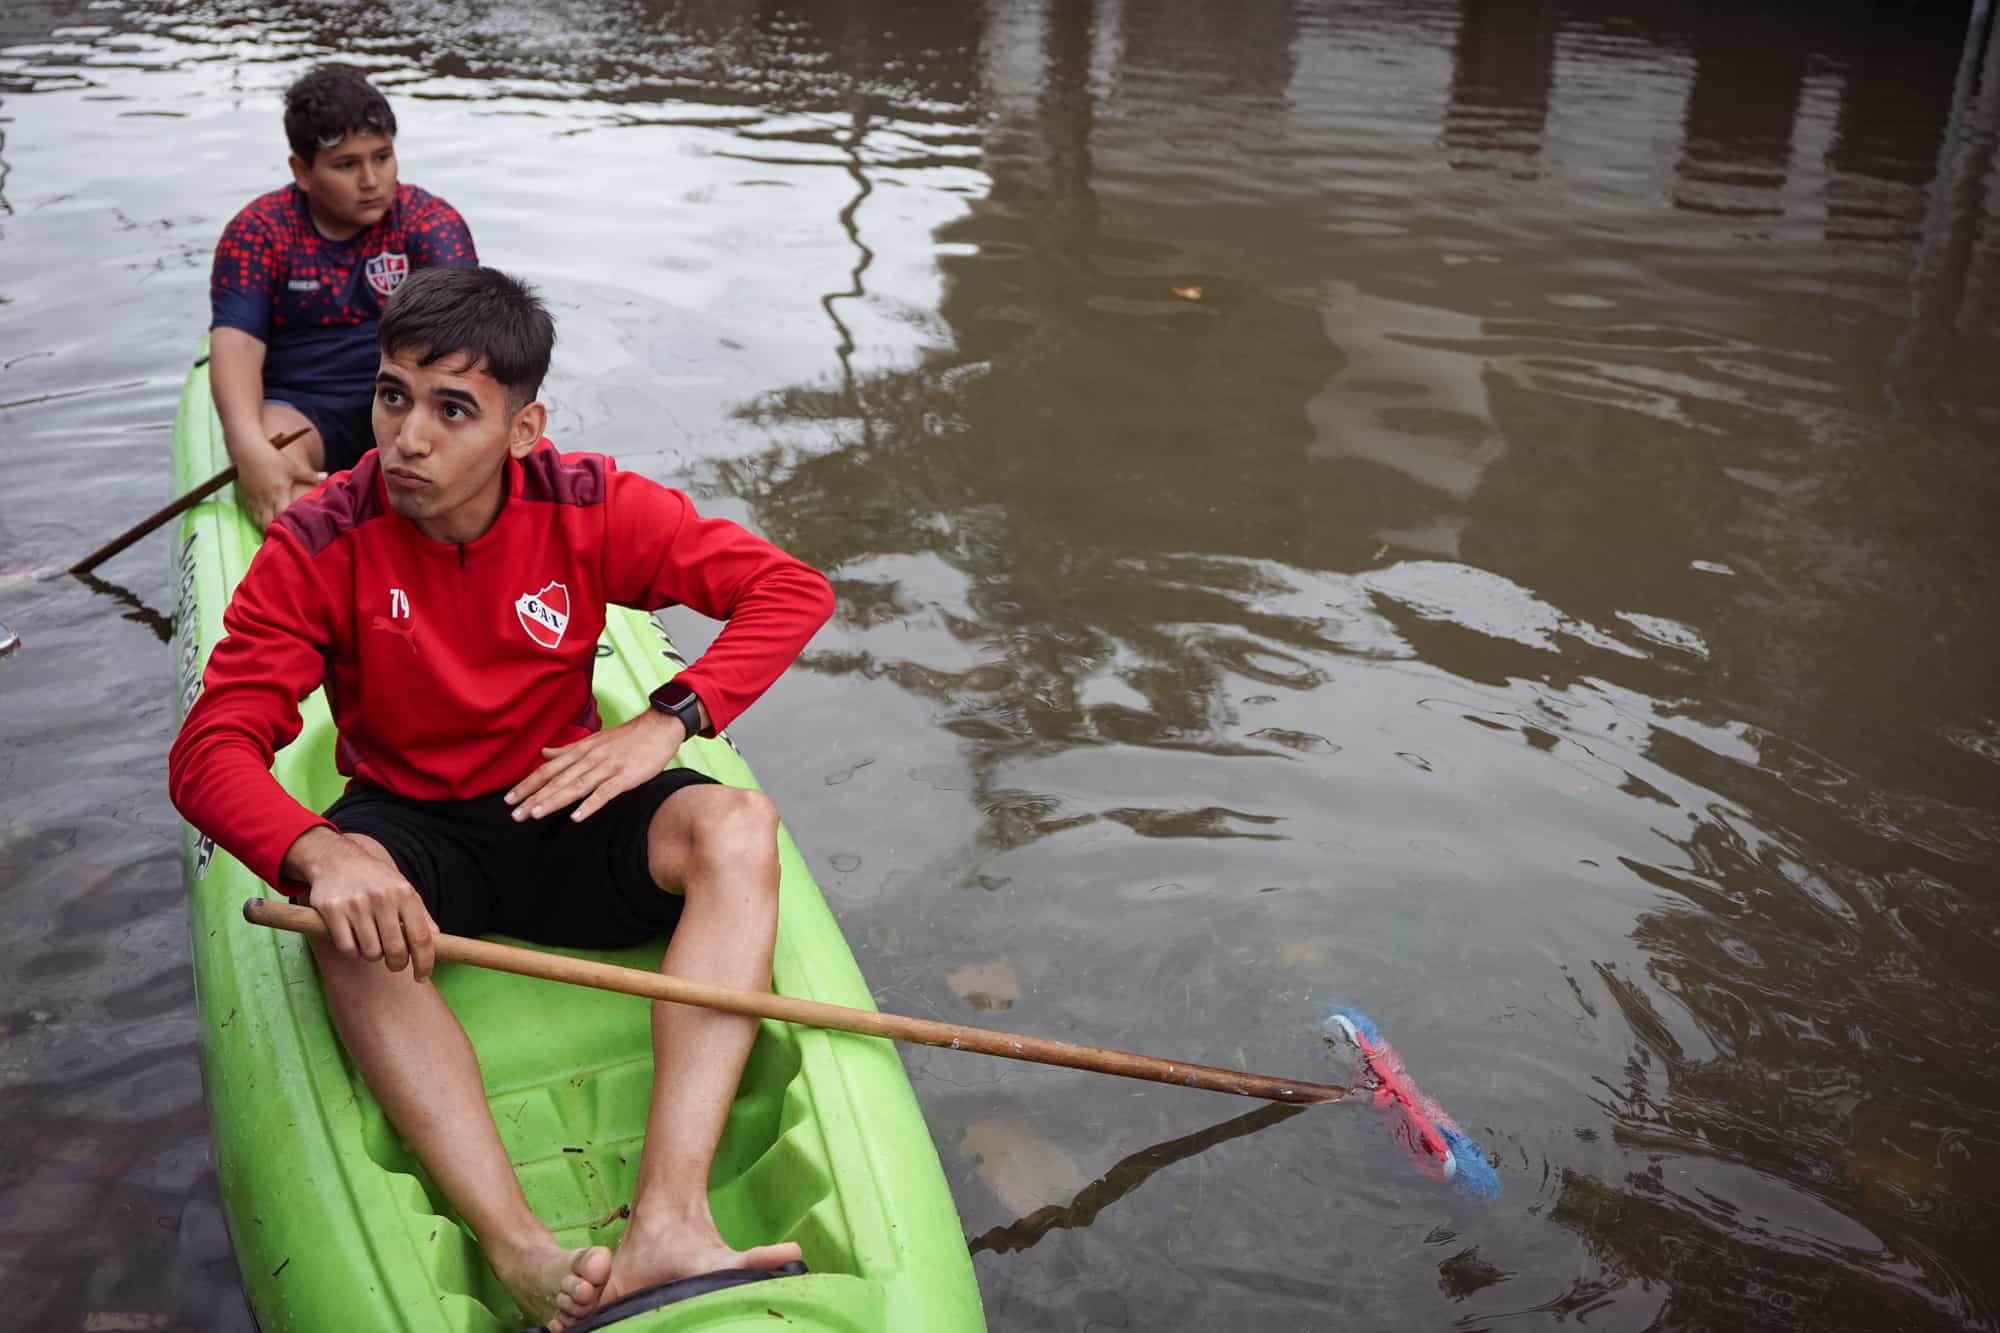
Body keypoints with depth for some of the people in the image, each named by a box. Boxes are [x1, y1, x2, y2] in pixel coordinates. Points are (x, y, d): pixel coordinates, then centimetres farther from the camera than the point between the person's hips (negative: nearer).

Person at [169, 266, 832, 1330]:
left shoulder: (587, 507, -12)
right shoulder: (319, 546, -14)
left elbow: (793, 589, -10)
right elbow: (210, 750, -20)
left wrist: (668, 721, -24)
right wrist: (318, 851, -42)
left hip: (563, 813, 1)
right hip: (411, 832, 0)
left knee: (737, 828, -29)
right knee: (354, 921, -36)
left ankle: (668, 1220, -42)